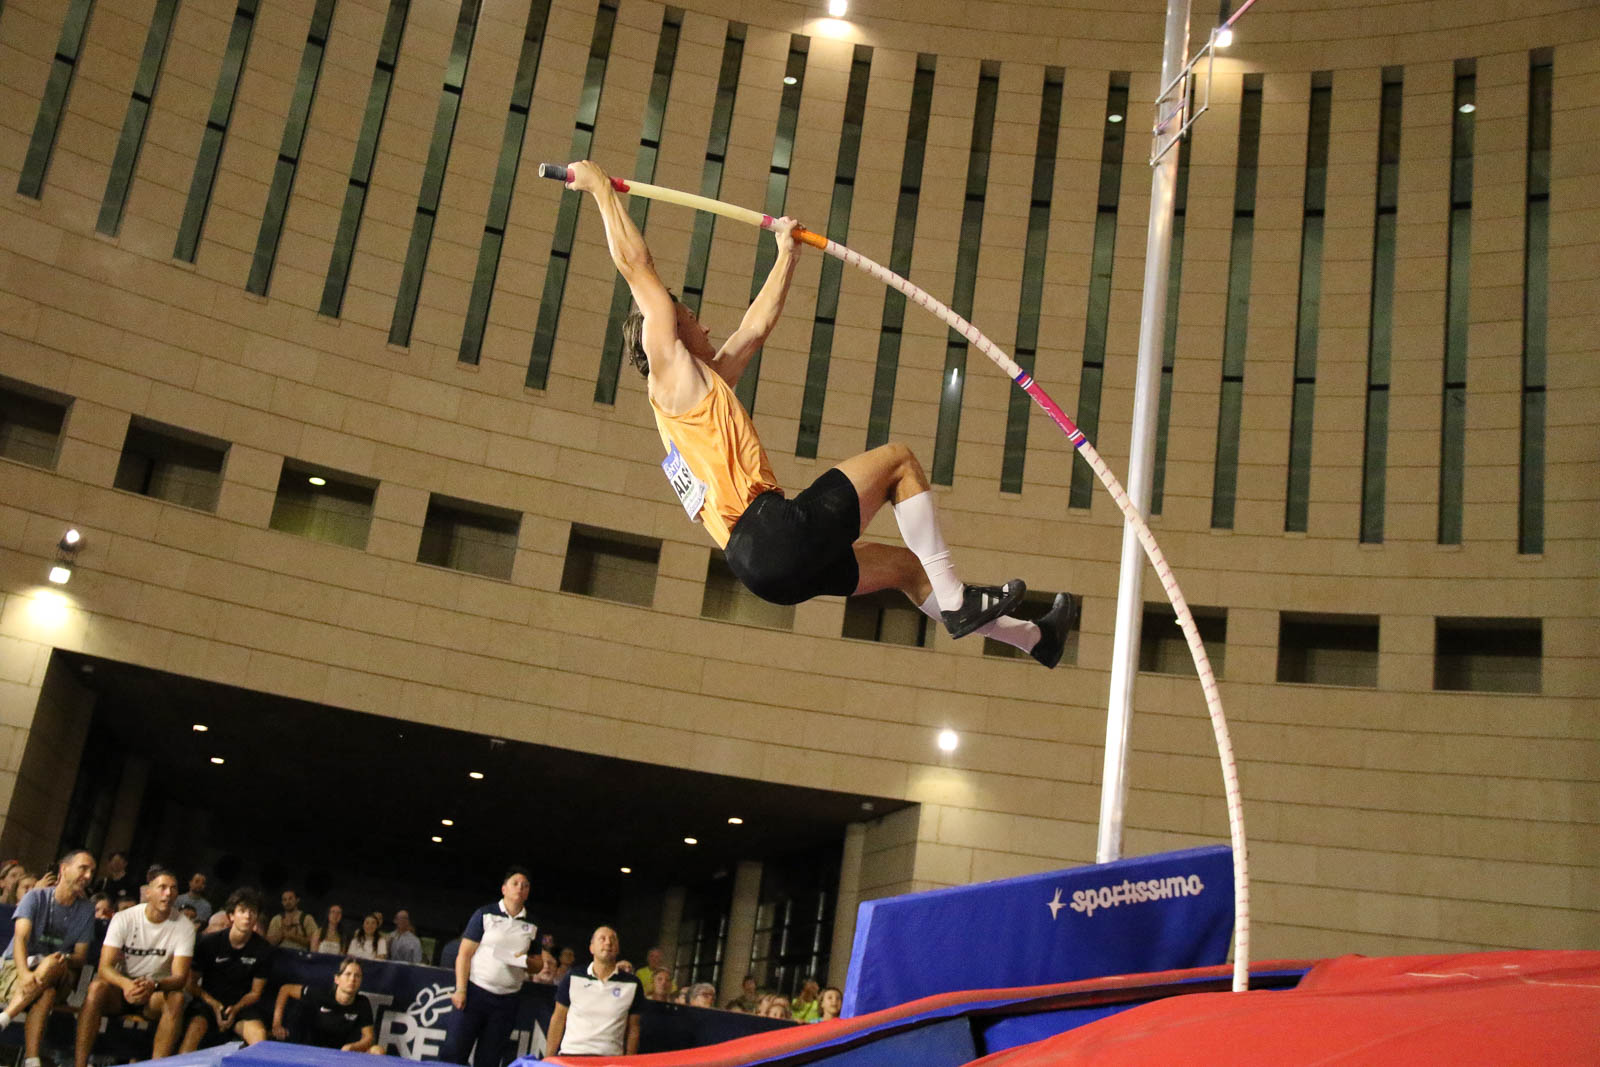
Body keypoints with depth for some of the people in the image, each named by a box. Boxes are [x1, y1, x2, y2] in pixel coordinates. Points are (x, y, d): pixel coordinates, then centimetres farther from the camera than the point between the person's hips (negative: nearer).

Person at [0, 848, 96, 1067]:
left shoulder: (86, 910, 9)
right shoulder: (36, 898, 1)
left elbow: (81, 957, 4)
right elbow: (21, 938, -15)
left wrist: (65, 959, -23)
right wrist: (25, 973, -35)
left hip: (58, 976, 2)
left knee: (55, 964, -36)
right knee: (47, 993, -35)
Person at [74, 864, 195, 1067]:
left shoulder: (184, 927, -9)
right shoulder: (124, 919, -9)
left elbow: (180, 977, -16)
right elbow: (105, 967, -18)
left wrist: (153, 986, -39)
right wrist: (126, 984, -40)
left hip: (155, 994, 0)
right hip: (120, 989, 0)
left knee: (176, 998, -32)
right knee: (97, 987, -31)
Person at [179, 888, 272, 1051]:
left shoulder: (263, 949, 1)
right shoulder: (208, 943, -2)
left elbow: (255, 993, 8)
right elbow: (191, 984, 3)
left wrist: (236, 1009, -12)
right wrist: (215, 1006, -13)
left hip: (241, 1005, 1)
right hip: (209, 1001, -1)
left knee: (259, 1034, -32)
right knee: (195, 1027, -35)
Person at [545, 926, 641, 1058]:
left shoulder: (632, 984, 5)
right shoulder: (573, 979, 4)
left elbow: (633, 1029, 9)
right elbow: (558, 1020, 9)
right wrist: (549, 1058, 4)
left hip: (611, 1059, 0)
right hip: (571, 1055, 0)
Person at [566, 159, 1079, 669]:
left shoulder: (702, 383, 25)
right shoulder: (671, 372, 0)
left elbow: (757, 326, 34)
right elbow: (635, 264, -3)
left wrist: (786, 253, 40)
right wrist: (601, 187, 3)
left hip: (767, 567, 10)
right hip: (773, 533, -10)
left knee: (905, 566, 20)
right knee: (898, 459, 0)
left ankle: (1032, 637, 30)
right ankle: (954, 597, -2)